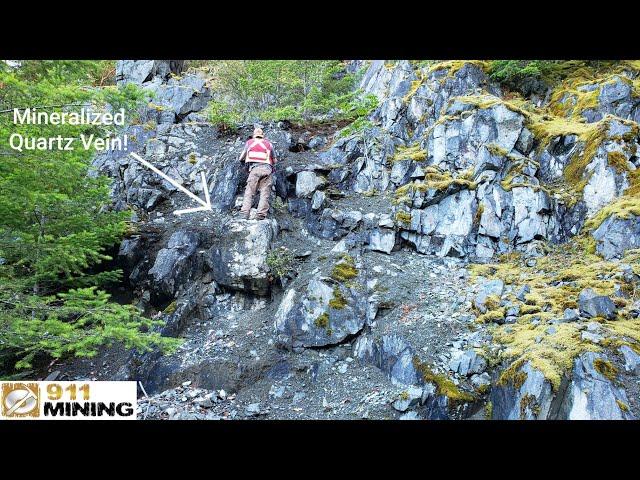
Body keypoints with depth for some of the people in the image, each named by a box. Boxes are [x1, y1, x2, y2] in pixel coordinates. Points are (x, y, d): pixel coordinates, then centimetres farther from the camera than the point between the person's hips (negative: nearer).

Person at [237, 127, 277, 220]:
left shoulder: (249, 142, 23)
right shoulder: (268, 144, 24)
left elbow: (240, 158, 30)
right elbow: (275, 161, 31)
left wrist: (240, 160, 53)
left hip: (255, 168, -1)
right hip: (267, 168, 1)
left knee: (249, 192, -2)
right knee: (265, 193, -5)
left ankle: (244, 213, -17)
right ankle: (261, 215, -18)